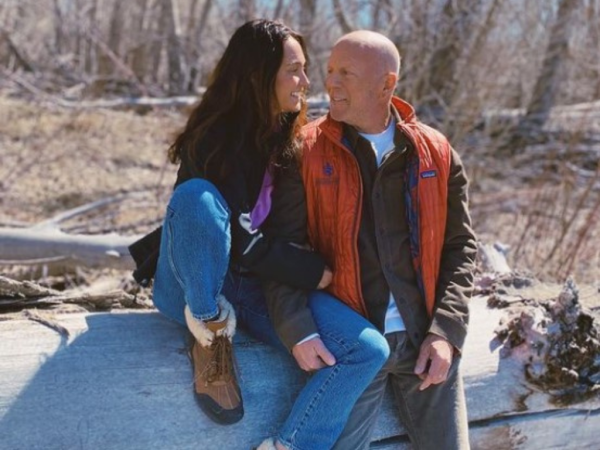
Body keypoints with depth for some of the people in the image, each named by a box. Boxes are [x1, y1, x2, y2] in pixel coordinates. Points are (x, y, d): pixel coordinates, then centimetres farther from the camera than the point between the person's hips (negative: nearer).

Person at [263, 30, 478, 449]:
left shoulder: (436, 152, 5)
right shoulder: (305, 151, -2)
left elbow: (460, 246, 7)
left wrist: (446, 332, -4)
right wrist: (299, 329, -17)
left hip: (427, 338, 3)